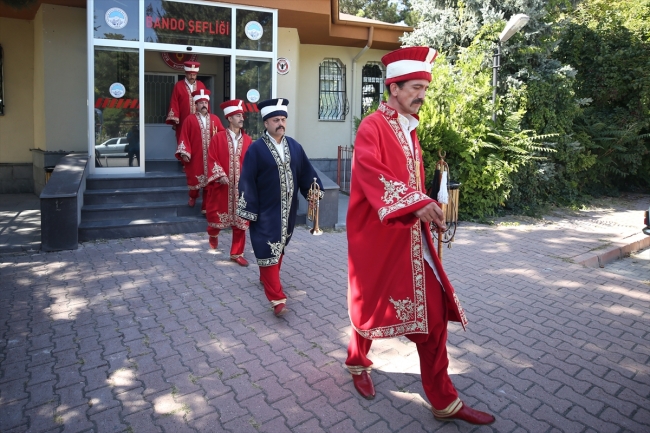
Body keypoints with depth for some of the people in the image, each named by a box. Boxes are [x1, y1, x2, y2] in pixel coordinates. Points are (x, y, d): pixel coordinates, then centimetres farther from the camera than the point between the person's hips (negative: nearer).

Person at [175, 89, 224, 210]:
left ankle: (206, 207, 11)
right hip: (195, 157, -2)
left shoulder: (215, 119, 9)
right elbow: (184, 137, -3)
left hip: (211, 157, 2)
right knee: (194, 179, 8)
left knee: (209, 181, 2)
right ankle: (192, 197, 39)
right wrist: (184, 153, -13)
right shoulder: (189, 120, 2)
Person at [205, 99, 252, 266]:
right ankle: (213, 234, 45)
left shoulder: (247, 140, 6)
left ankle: (237, 253, 16)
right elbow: (212, 159, -6)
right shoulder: (218, 138, -3)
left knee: (241, 221, 4)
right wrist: (220, 176, -17)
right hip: (222, 186, -2)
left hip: (241, 187, 3)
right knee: (218, 214, 9)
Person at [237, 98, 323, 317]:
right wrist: (250, 210, -14)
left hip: (288, 210, 5)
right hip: (266, 211, -5)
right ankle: (277, 298, -4)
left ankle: (267, 278, 41)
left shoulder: (294, 146, 5)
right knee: (268, 250, -5)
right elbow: (247, 181, -11)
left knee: (279, 247, 18)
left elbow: (306, 173, 11)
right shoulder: (256, 149, -10)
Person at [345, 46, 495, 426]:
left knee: (433, 313, 6)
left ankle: (444, 401, 18)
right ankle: (358, 362, 41)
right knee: (373, 305, 11)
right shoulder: (372, 127, -10)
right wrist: (417, 204, -36)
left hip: (413, 238, 7)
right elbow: (370, 174, -27)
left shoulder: (410, 131, 15)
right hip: (378, 238, -7)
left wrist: (427, 209, 8)